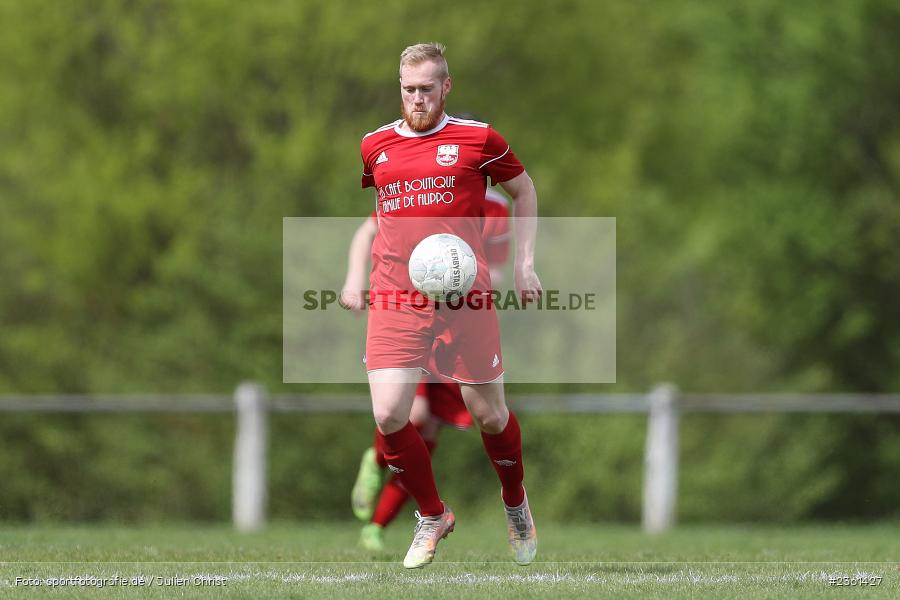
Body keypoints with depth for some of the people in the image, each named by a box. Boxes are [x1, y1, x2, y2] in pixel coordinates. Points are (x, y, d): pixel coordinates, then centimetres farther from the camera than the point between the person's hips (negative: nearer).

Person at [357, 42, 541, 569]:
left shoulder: (478, 139, 0)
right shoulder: (375, 145, 8)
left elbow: (524, 190, 15)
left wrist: (526, 263, 7)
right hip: (396, 298, 2)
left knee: (489, 415, 4)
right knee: (389, 417, -13)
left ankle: (516, 504, 35)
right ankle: (433, 516, 10)